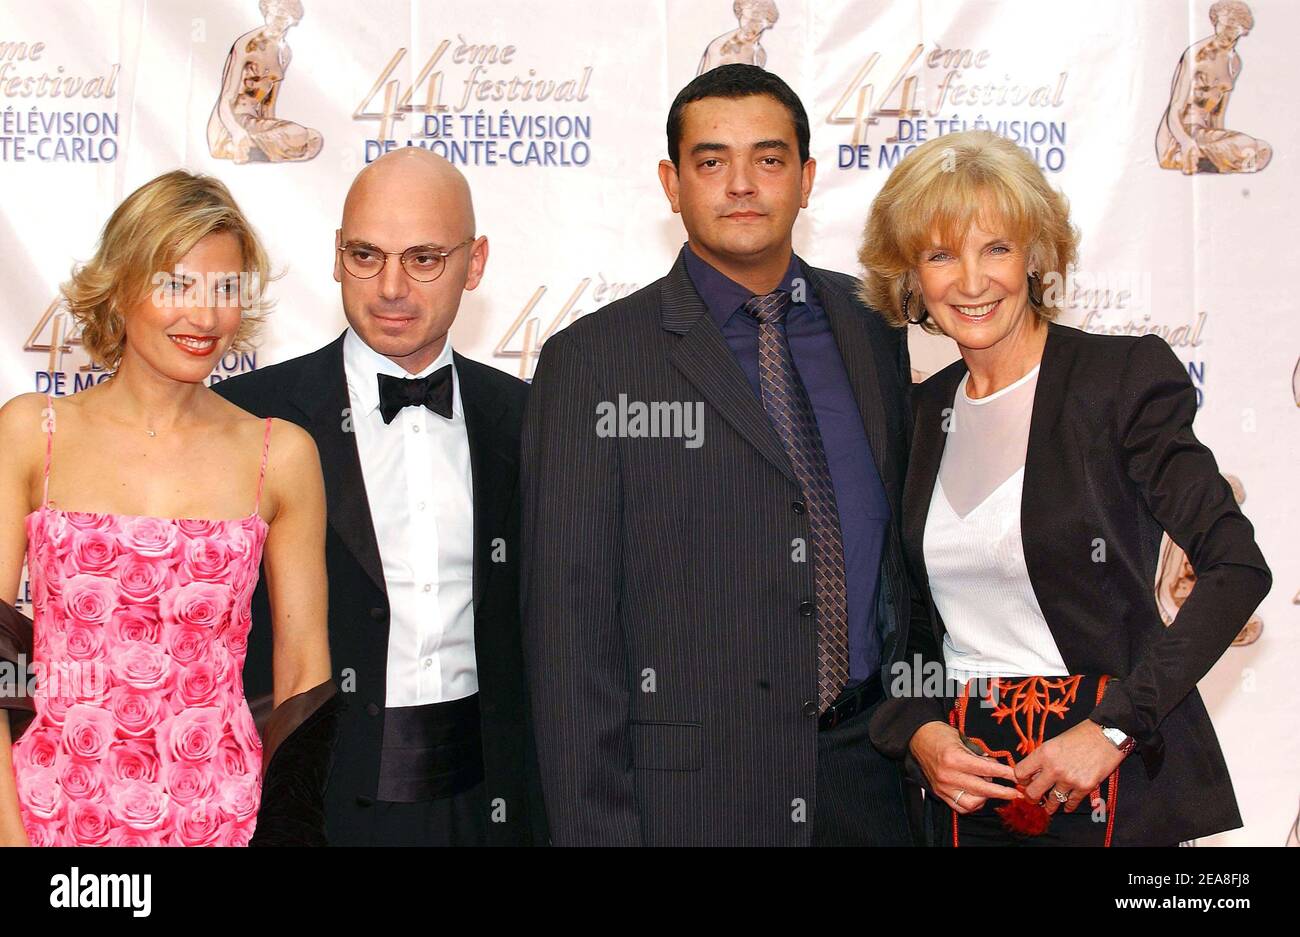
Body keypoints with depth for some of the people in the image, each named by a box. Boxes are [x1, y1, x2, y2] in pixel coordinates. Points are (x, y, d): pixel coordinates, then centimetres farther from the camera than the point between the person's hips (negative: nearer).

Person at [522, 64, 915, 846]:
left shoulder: (873, 330, 8)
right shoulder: (592, 362, -6)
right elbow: (570, 621, -8)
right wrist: (596, 825, -10)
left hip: (865, 779, 4)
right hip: (688, 793, -3)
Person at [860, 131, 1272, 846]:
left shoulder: (1123, 377, -8)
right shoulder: (922, 411, 6)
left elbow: (1237, 567, -15)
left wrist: (1114, 727, -19)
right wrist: (919, 730, -5)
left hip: (1112, 783, -4)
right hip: (966, 779, 4)